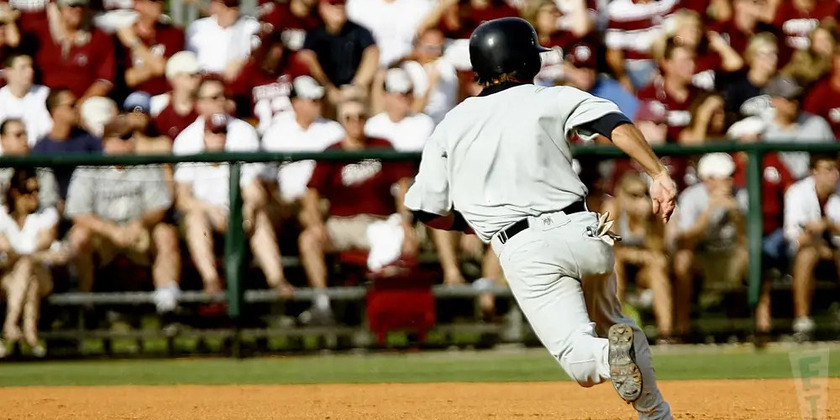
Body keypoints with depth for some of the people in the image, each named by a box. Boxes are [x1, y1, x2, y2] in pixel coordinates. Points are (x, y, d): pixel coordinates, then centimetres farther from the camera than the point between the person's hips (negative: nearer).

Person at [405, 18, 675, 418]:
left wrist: (478, 223, 32)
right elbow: (615, 124, -8)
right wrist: (658, 175, -16)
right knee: (610, 322, 25)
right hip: (582, 233, 1)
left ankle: (611, 355, -40)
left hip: (524, 251, -1)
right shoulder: (553, 100, 11)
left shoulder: (452, 126, 14)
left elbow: (426, 209, 15)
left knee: (581, 361, -6)